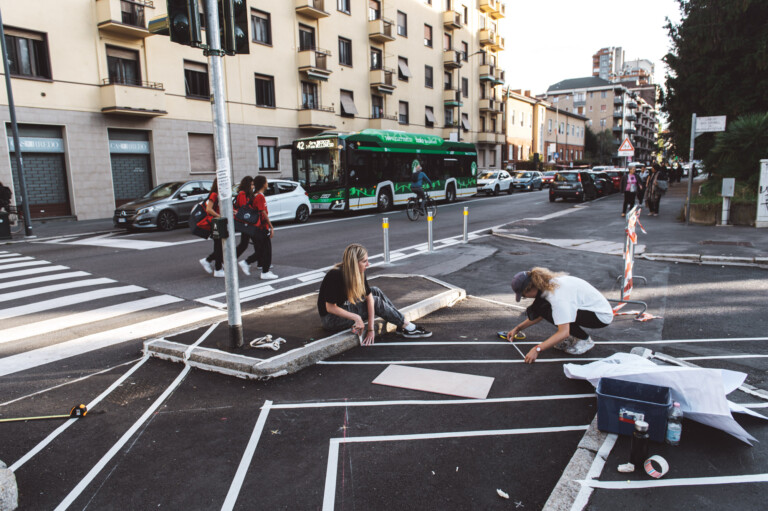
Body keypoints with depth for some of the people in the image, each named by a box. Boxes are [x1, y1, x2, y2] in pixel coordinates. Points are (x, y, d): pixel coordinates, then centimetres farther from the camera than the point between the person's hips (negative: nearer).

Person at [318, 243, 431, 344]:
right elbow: (330, 308, -25)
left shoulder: (359, 273, -6)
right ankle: (408, 327, -5)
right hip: (330, 318, -8)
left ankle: (402, 326, -5)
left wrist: (371, 328, -15)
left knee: (375, 291, -4)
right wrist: (356, 317, -25)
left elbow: (369, 297, -9)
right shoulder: (335, 276, -28)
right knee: (376, 301, -16)